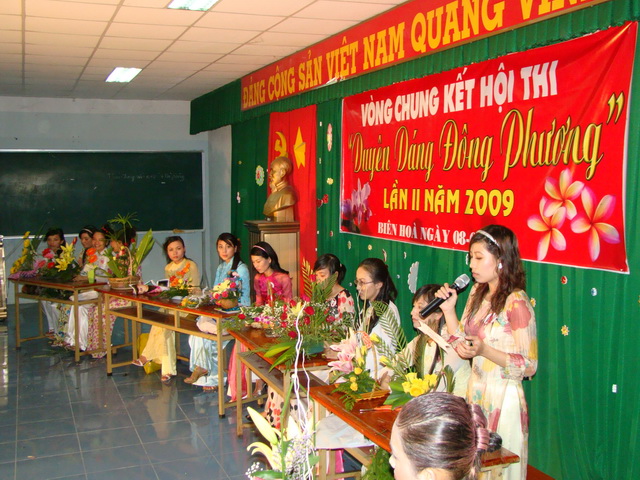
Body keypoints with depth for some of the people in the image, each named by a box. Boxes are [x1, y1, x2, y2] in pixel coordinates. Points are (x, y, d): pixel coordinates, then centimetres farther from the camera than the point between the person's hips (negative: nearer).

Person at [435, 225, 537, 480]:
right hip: (475, 392, 7)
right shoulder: (477, 293, 5)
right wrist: (449, 309, -2)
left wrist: (484, 351, -29)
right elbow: (463, 345, 9)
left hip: (502, 399, -7)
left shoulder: (516, 303, -17)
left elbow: (529, 366, -17)